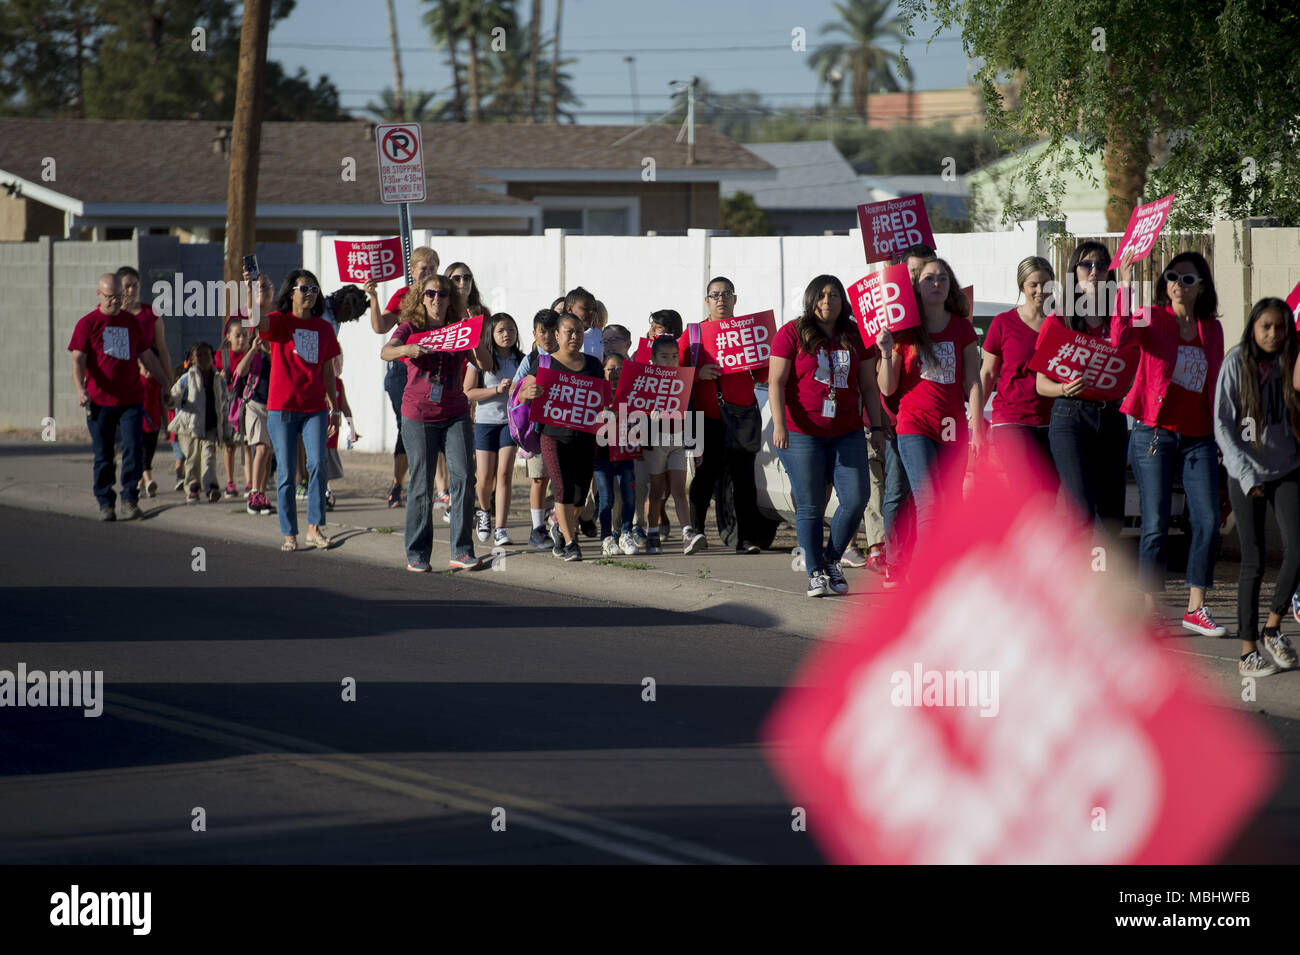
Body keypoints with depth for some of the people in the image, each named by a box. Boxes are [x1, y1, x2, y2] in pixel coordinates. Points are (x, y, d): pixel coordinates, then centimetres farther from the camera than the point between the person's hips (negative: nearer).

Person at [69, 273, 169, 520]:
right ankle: (105, 503, 11)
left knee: (133, 449, -9)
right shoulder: (88, 323, 2)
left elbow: (147, 356, 23)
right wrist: (80, 388, -23)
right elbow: (78, 359, -6)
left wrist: (169, 384, 27)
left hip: (131, 399, 2)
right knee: (103, 455, 3)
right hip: (99, 402, -2)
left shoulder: (132, 322, 13)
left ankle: (130, 499, -1)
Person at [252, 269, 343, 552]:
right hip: (282, 409, -2)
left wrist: (335, 407, 16)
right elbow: (258, 321, -23)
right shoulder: (280, 321, 0)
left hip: (315, 409, 2)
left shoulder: (323, 328, 10)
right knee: (286, 472, 0)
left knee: (317, 464, -12)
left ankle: (315, 528, -3)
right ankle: (289, 534, 7)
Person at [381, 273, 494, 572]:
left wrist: (476, 339, -19)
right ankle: (417, 555, 8)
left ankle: (461, 552, -5)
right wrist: (407, 349, -36)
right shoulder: (411, 328, 2)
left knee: (463, 477, -10)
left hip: (455, 415, 2)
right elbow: (385, 352, -15)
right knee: (421, 486, -1)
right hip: (418, 417, -2)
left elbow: (486, 364, -2)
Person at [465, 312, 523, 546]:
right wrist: (497, 389, -16)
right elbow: (468, 393, -7)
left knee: (504, 474, -9)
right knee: (486, 478, 2)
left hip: (510, 420, 1)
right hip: (486, 421, -1)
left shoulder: (520, 360, 6)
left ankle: (500, 529, -10)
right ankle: (484, 511, 35)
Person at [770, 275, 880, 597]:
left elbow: (868, 385, 15)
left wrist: (876, 426, 8)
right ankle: (815, 573, 8)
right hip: (801, 434, -3)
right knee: (810, 506, -2)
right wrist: (779, 424, -15)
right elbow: (776, 382, -5)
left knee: (856, 499, -6)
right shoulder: (792, 333, -1)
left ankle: (831, 560, 14)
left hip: (847, 434, 3)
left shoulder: (856, 336, 10)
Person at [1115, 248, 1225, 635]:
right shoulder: (1153, 318, 0)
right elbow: (1120, 337, -22)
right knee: (1156, 525, -5)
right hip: (1155, 432, -4)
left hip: (1198, 436, 4)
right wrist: (1125, 285, -26)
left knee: (1208, 521, -3)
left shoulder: (1212, 329, 12)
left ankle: (1196, 607, 6)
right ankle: (1150, 612, 2)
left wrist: (1220, 434, 17)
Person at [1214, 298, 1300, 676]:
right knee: (1254, 561, -2)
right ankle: (1248, 651, 5)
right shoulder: (1237, 362, -7)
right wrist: (1246, 474, -13)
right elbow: (1222, 425, -8)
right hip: (1246, 473, -3)